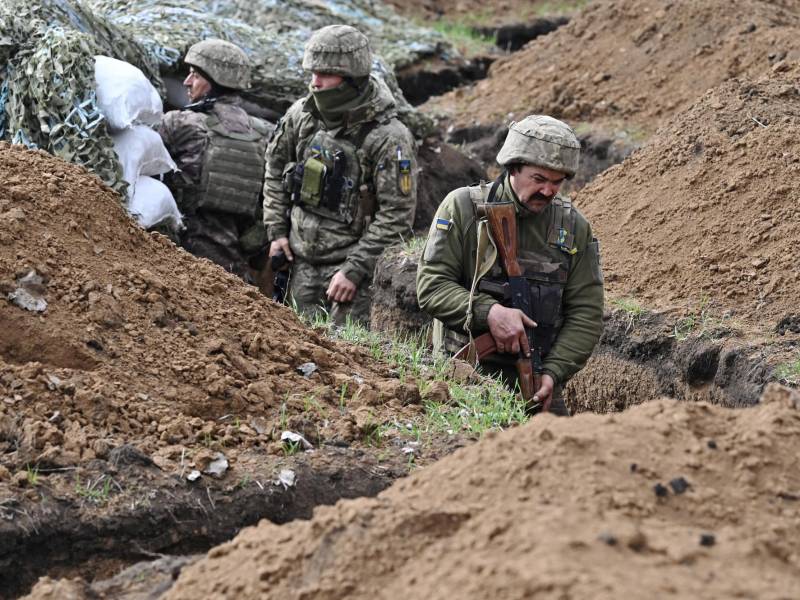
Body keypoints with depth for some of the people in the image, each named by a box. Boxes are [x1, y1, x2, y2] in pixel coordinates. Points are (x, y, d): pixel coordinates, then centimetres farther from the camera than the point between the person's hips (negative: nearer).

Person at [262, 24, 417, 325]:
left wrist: (355, 270, -19)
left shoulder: (388, 138, -17)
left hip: (351, 261, -6)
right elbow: (275, 167, 17)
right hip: (302, 260, 6)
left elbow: (397, 216, -17)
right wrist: (276, 230, 9)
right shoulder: (301, 114, 0)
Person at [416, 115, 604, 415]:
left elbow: (586, 314, 5)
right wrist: (488, 312, -21)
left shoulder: (574, 227, 7)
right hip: (464, 373, -3)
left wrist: (553, 372, -9)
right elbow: (431, 285, -6)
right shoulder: (463, 207, -2)